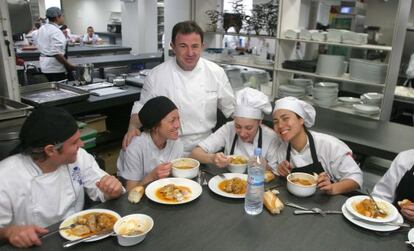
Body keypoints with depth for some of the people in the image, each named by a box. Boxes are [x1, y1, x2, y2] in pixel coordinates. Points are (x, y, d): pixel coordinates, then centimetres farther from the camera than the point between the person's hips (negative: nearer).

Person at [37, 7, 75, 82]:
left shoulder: (42, 28, 11)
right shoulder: (56, 31, -17)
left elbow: (39, 47, 18)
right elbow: (57, 53, -24)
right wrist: (69, 65, -18)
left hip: (45, 65, 9)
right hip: (55, 67, -9)